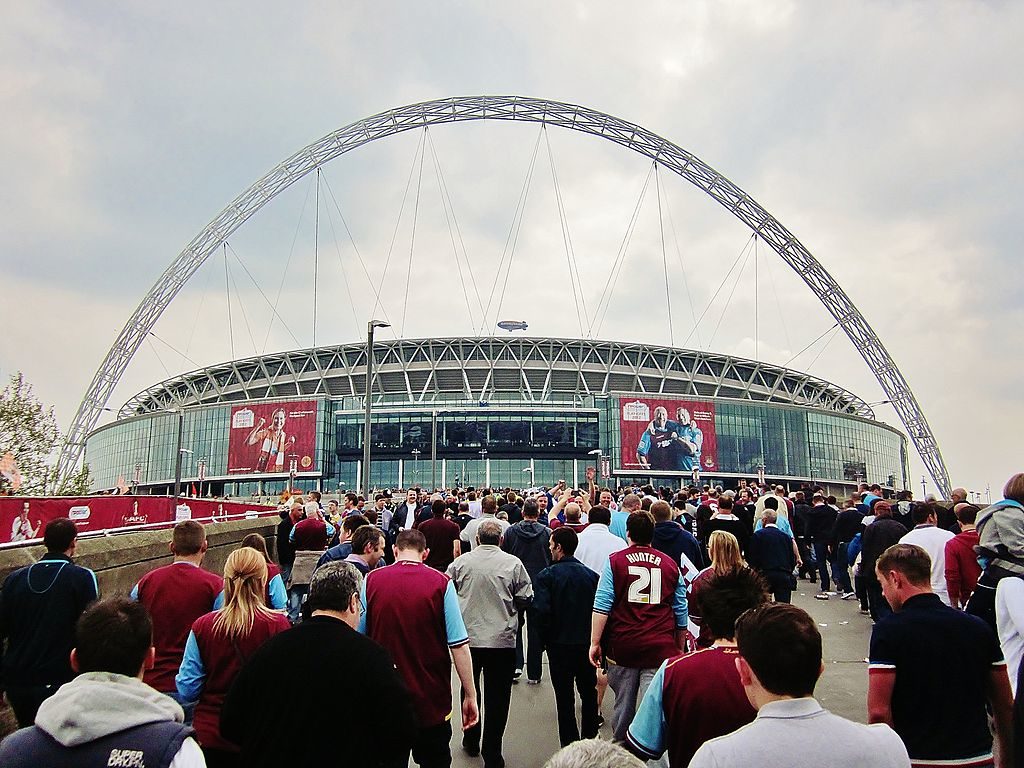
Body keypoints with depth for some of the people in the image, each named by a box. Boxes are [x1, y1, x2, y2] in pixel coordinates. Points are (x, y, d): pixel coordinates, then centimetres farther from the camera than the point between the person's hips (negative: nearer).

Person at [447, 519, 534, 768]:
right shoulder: (513, 563, -9)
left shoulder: (460, 562, -5)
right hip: (502, 641, -2)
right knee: (496, 697, 7)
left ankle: (471, 742, 34)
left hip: (467, 638, 2)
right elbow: (526, 599, -5)